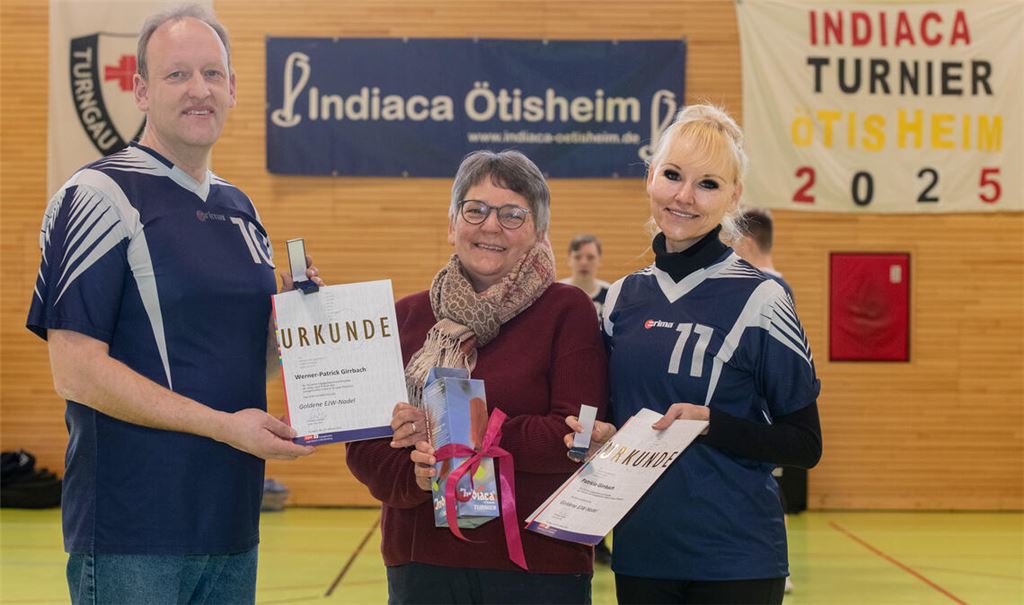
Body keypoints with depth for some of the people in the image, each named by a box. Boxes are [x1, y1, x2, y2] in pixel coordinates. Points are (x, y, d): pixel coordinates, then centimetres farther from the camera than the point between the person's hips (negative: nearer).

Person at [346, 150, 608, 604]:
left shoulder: (567, 311, -2)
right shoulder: (407, 316, 8)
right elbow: (363, 446, 5)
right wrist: (414, 477, -16)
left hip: (539, 566, -3)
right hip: (421, 563, 3)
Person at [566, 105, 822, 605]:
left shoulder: (759, 299, -7)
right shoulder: (624, 297, 7)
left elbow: (805, 445, -6)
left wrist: (710, 424, -18)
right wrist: (601, 437, -3)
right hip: (640, 553, 4)